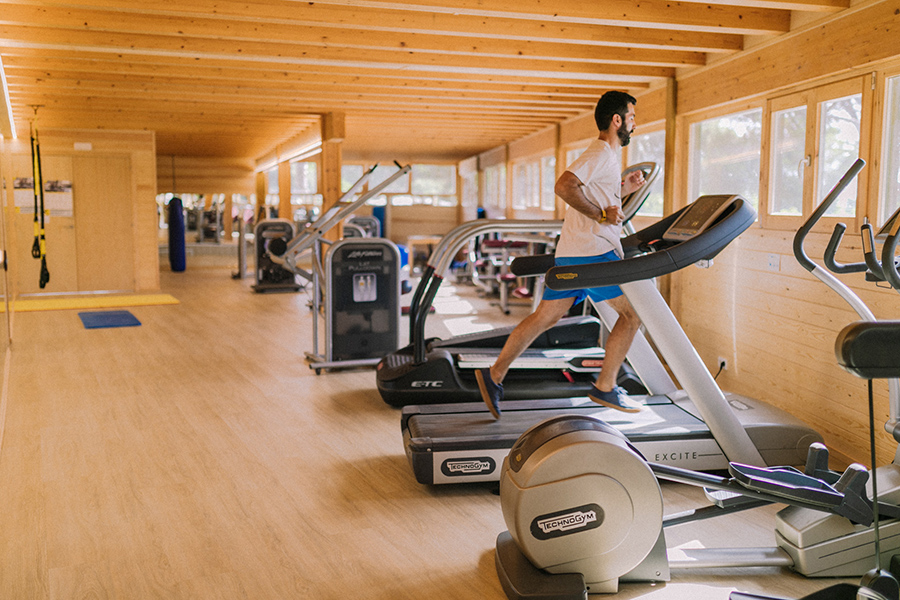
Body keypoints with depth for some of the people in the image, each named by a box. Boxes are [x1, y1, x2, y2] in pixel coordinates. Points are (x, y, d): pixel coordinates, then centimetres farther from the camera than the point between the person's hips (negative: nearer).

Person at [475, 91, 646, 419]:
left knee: (545, 317, 9)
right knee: (633, 312, 1)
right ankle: (605, 387, 6)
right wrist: (601, 214, -21)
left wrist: (623, 189, 17)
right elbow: (564, 186, -24)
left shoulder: (604, 155, 23)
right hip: (593, 252, -10)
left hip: (571, 253, 10)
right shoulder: (601, 153, -10)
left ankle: (494, 374, 8)